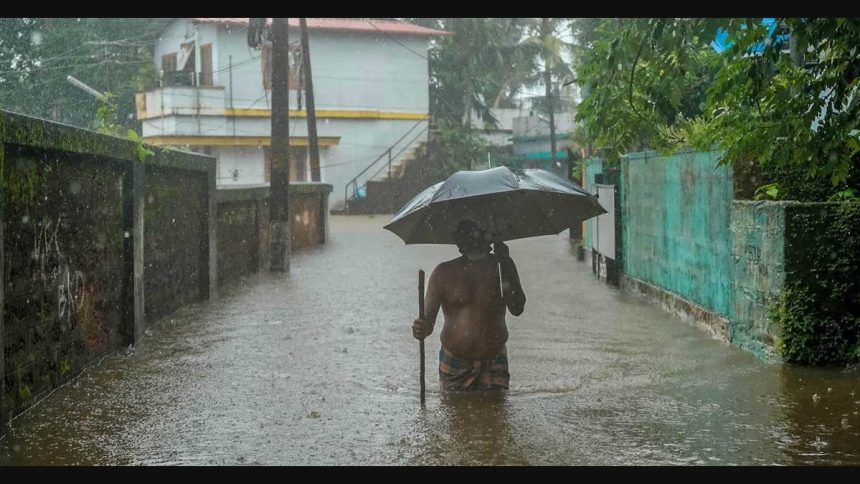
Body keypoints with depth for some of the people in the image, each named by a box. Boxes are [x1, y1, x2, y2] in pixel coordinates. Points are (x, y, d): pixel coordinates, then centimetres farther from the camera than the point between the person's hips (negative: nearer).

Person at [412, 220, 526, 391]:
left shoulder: (501, 266, 3)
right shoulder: (444, 272, 0)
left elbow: (517, 309, -8)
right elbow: (429, 314, -6)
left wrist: (505, 264, -13)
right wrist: (423, 328, -30)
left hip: (494, 363, 0)